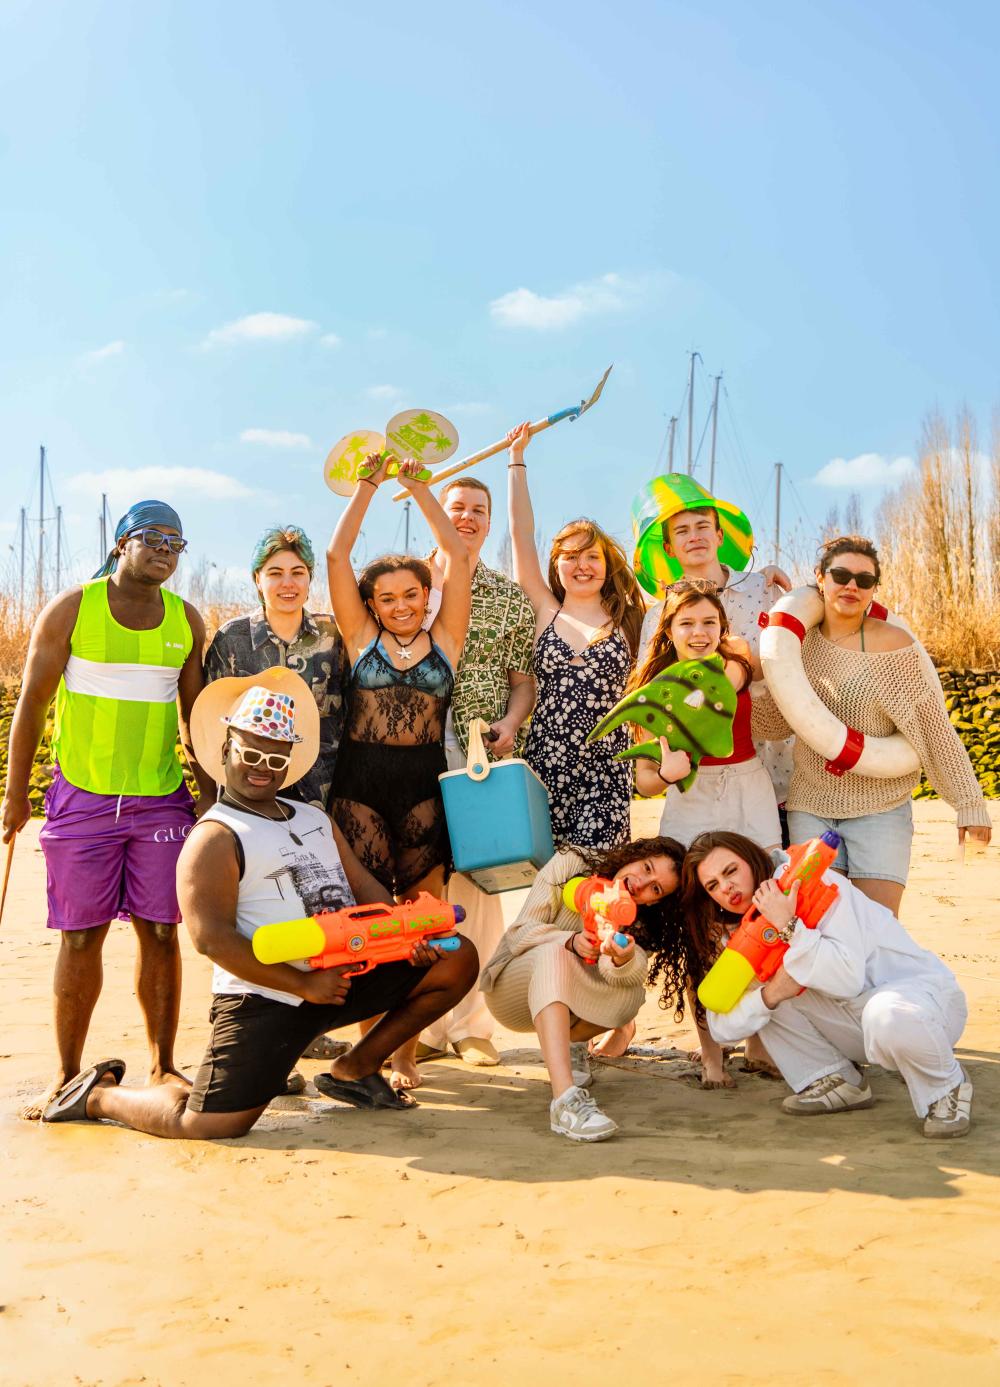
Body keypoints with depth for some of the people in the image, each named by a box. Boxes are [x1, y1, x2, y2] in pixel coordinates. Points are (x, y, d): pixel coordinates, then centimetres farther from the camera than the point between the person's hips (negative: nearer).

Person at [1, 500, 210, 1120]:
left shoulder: (188, 621, 8)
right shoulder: (72, 608, -1)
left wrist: (210, 791, 11)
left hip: (163, 801, 2)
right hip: (82, 798, -2)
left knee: (161, 933, 3)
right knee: (81, 936, 1)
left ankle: (163, 1066, 15)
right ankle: (67, 1075, 12)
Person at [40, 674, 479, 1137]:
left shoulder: (315, 818, 18)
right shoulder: (215, 838, -7)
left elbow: (364, 886, 16)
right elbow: (212, 938, -17)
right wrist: (303, 984, -18)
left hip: (344, 976, 7)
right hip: (265, 999, -7)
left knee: (457, 960, 4)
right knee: (208, 1125, -17)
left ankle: (353, 1069, 12)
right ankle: (101, 1094, 15)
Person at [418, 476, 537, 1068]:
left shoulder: (511, 597, 12)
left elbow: (525, 678, 9)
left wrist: (509, 722, -7)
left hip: (480, 757, 0)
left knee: (477, 880, 1)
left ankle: (471, 1022, 11)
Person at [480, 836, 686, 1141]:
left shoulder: (638, 924, -4)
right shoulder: (569, 865, -14)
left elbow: (634, 973, -26)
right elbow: (521, 933, -19)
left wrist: (624, 959, -49)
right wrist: (572, 942, -38)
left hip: (567, 1004, 4)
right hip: (511, 987, -4)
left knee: (631, 994, -26)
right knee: (555, 952, -36)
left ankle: (564, 1048, 5)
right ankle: (565, 1099, -51)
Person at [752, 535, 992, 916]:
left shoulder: (894, 645, -11)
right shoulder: (799, 641, 2)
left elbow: (935, 728, -9)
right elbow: (773, 724, 5)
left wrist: (969, 803, -10)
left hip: (880, 809, -3)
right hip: (810, 807, 3)